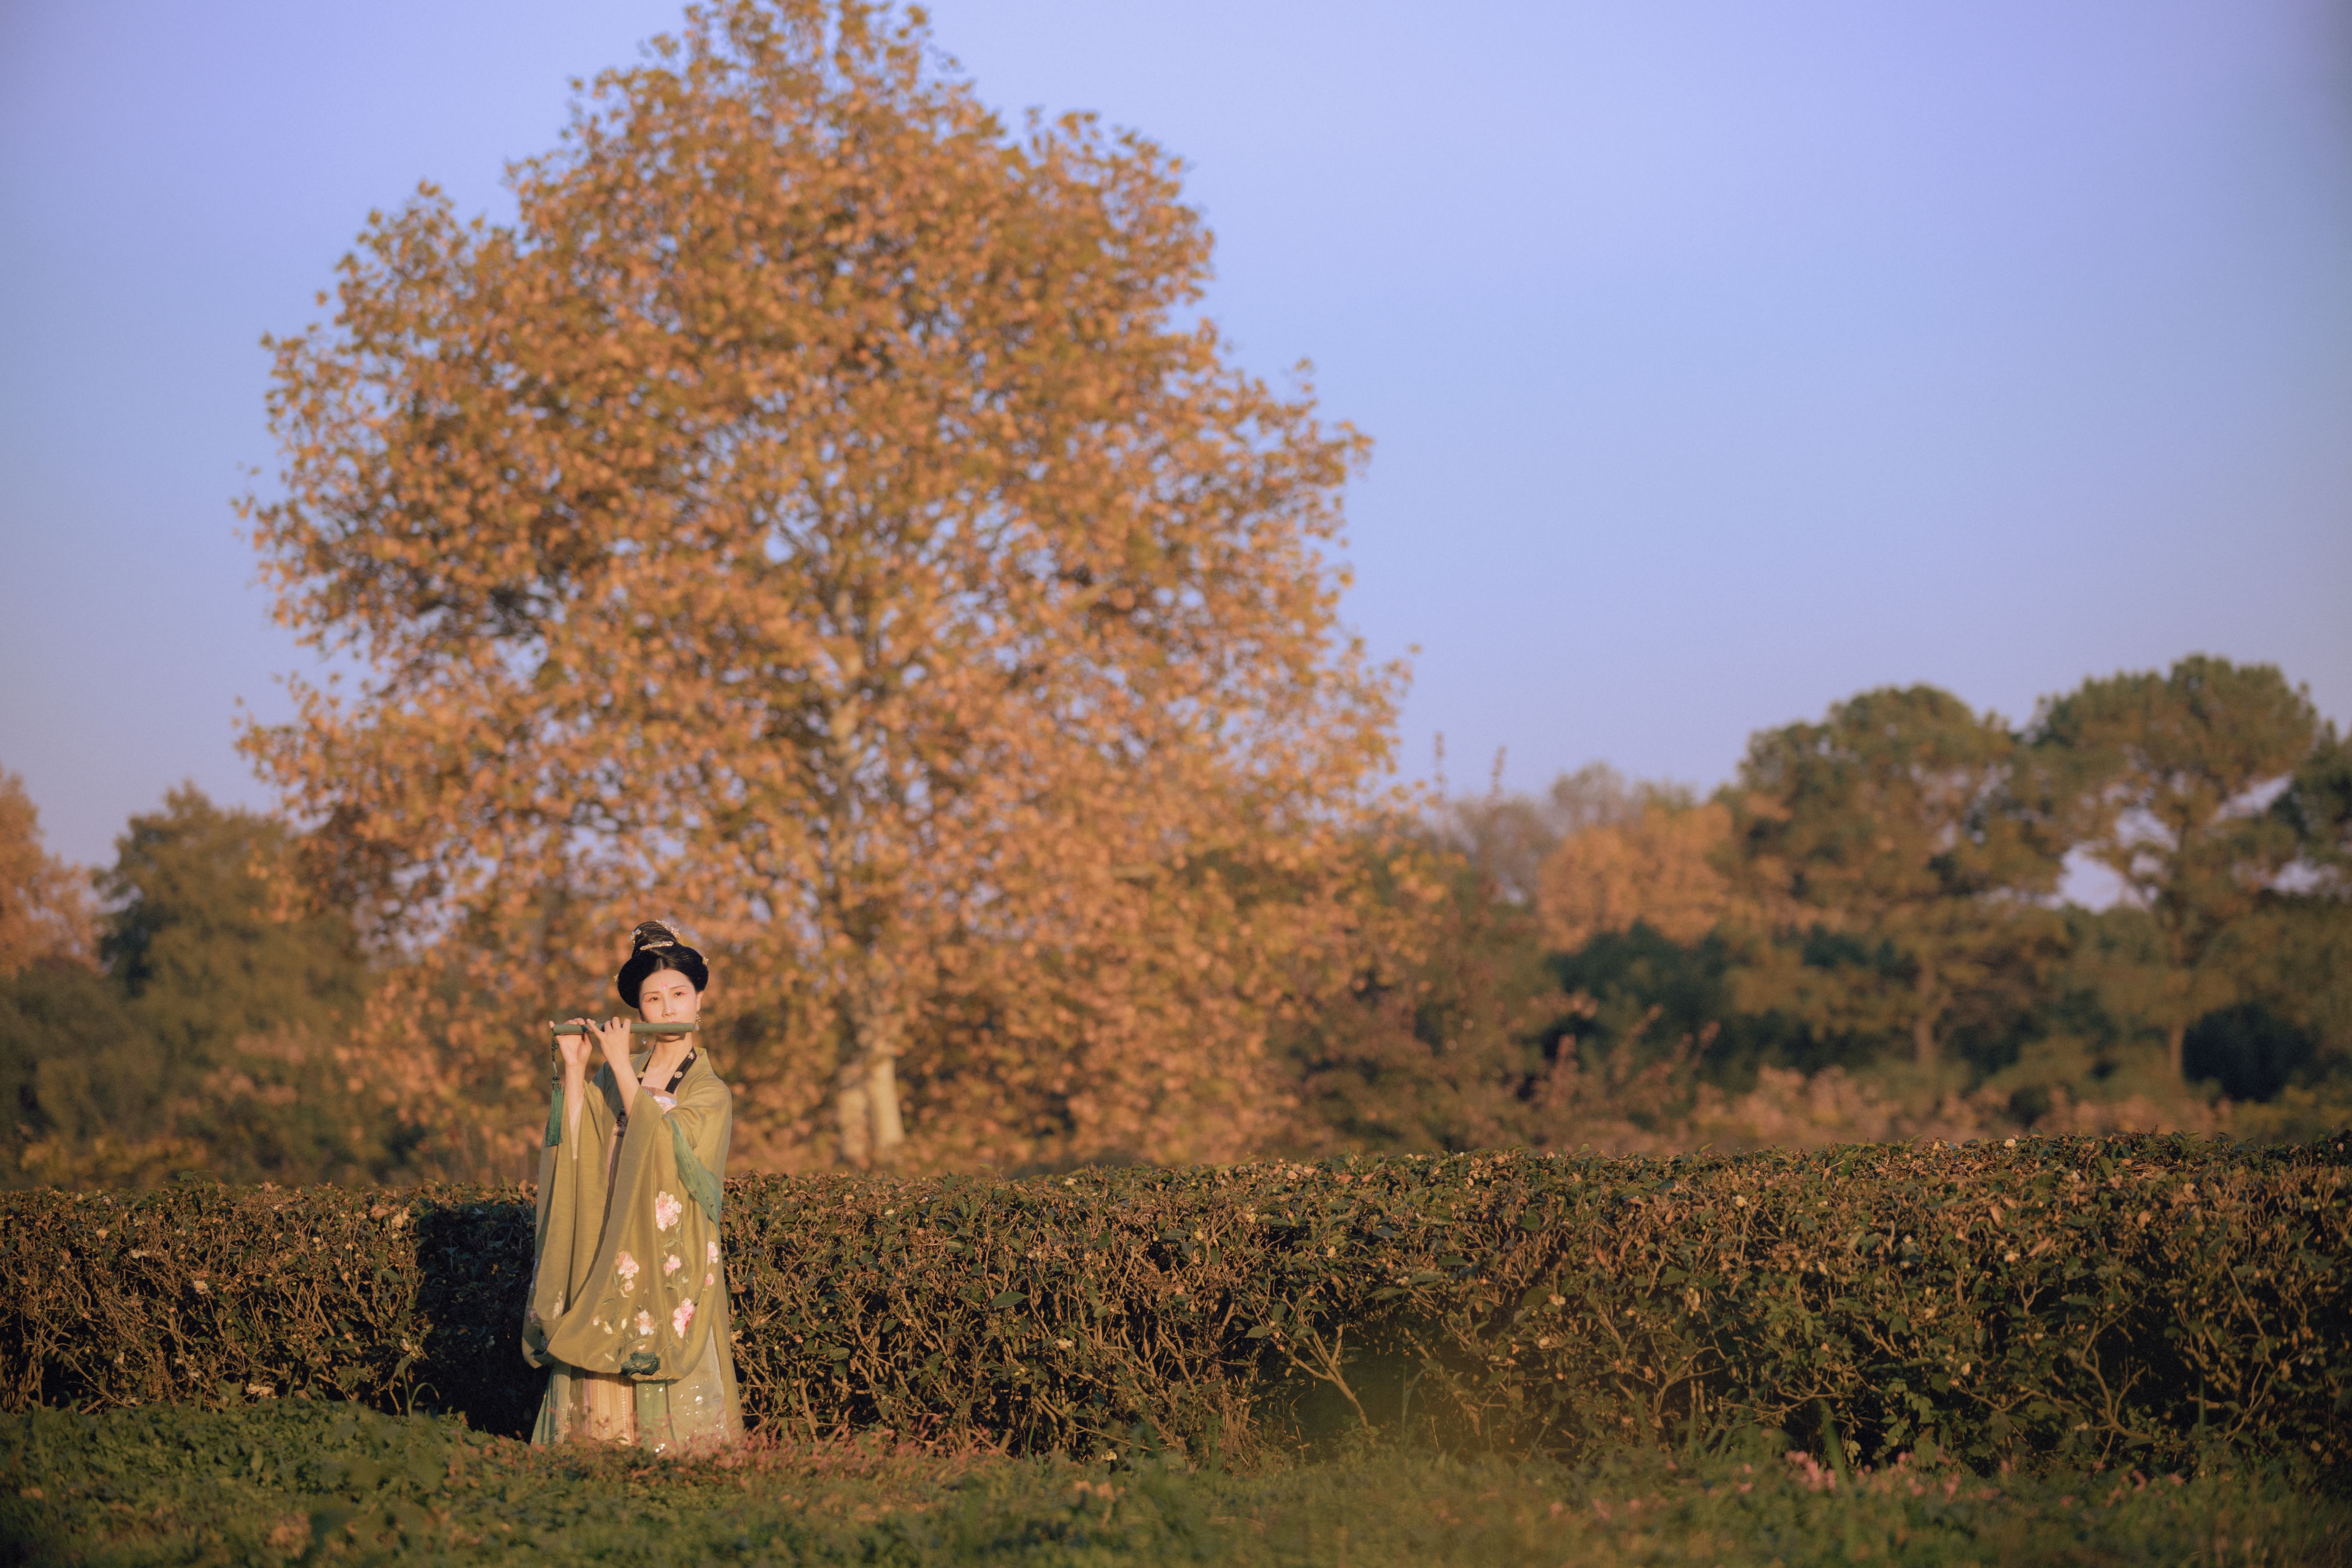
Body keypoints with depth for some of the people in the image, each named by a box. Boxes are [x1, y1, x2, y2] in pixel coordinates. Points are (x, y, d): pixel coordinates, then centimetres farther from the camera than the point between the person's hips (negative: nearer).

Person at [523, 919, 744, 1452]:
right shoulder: (614, 1076, 13)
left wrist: (623, 1071, -14)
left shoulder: (710, 1093, 3)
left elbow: (663, 1151, -15)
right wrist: (574, 1069, -5)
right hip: (602, 1263, 3)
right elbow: (574, 1149, 2)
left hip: (670, 1266, -3)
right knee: (594, 1390, -2)